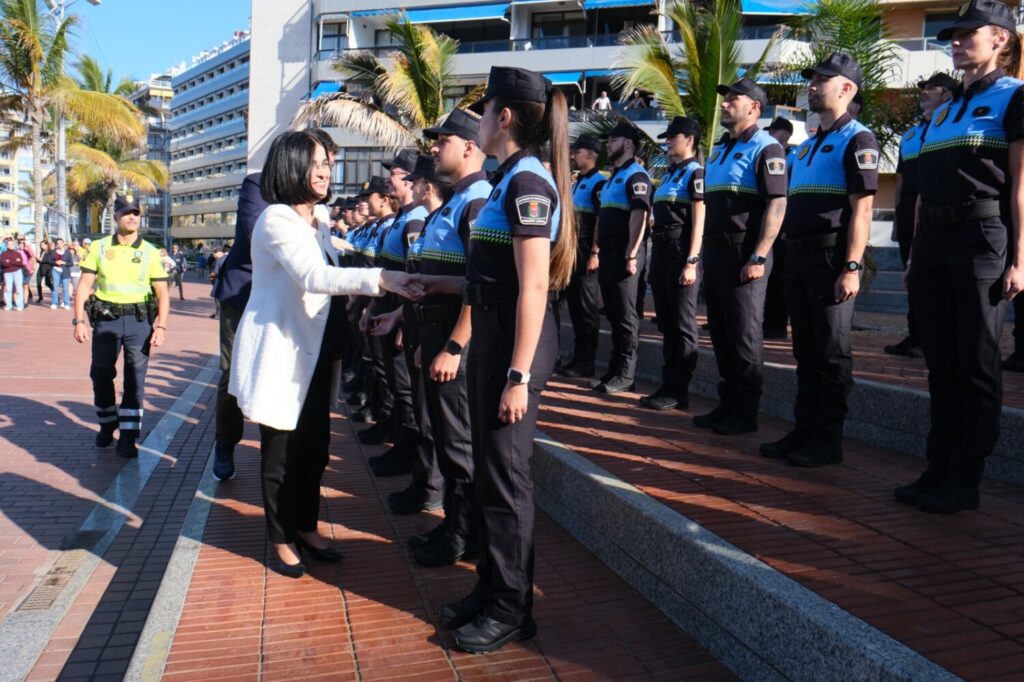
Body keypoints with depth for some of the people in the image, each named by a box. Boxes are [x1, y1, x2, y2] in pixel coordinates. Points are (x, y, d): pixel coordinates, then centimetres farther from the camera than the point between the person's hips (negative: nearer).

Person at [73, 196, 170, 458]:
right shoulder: (99, 248, 5)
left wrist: (161, 326, -8)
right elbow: (84, 286, 3)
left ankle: (128, 437, 7)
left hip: (139, 321, -1)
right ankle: (107, 425, 29)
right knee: (101, 376, 7)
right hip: (105, 319, 1)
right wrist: (79, 320, -7)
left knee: (135, 379, 0)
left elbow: (162, 294, 2)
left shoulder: (150, 252, 3)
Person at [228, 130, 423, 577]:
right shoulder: (277, 220, -13)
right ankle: (282, 537, 18)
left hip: (312, 351, 8)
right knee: (282, 448, 3)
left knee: (315, 444, 11)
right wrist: (379, 279, -35)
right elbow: (314, 277, -28)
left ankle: (306, 527, 27)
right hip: (279, 350, -8)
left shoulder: (316, 225, 16)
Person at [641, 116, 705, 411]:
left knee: (683, 325, -4)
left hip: (680, 252, -9)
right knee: (666, 323, 12)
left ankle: (679, 391, 2)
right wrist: (655, 257, 17)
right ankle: (668, 384, 20)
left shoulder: (695, 172, -5)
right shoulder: (669, 175, 20)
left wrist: (691, 262, -19)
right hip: (660, 250, 9)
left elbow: (698, 221, -12)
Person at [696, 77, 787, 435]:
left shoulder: (765, 148, -7)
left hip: (744, 255, -8)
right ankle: (727, 405, 22)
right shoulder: (718, 150, 19)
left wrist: (759, 257, -22)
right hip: (715, 252, 9)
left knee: (744, 336, -2)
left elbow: (777, 205, -16)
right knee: (721, 334, 12)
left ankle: (745, 413, 7)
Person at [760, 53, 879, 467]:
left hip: (832, 257, -8)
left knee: (831, 354, -2)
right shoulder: (807, 146, 21)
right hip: (798, 256, 9)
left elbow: (861, 208, -13)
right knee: (805, 352, 12)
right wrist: (789, 255, 17)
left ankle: (828, 441, 5)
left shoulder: (857, 140, -5)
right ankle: (804, 431, 20)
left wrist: (852, 268, -20)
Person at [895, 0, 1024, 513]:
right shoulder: (942, 111, 22)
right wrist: (916, 255, 16)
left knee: (975, 365, -2)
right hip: (933, 241, 7)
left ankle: (965, 481, 6)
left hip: (982, 238, -7)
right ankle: (939, 468, 16)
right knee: (940, 363, 8)